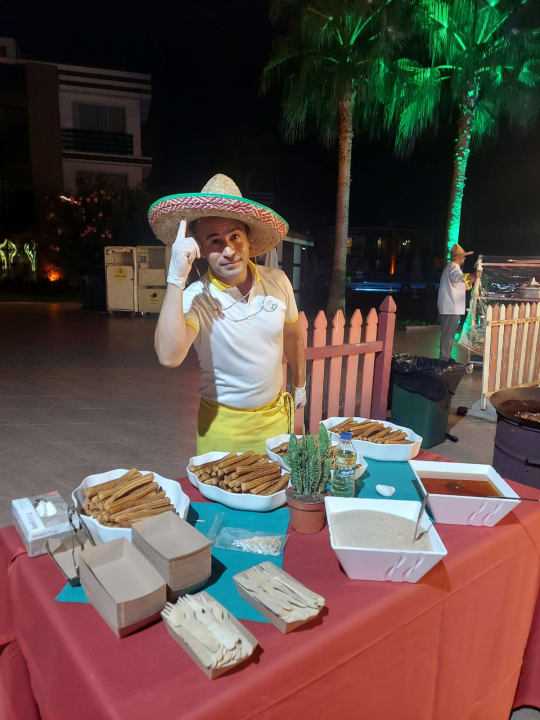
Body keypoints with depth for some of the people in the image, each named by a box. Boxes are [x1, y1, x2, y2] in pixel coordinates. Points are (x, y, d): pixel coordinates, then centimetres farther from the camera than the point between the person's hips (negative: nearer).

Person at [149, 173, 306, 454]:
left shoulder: (277, 281, -7)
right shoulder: (195, 298, -20)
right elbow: (169, 356, -37)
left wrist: (300, 385, 19)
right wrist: (176, 278, -38)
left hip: (276, 415, 4)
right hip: (223, 426, -3)